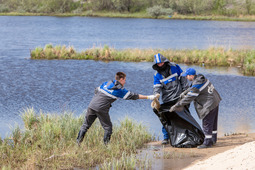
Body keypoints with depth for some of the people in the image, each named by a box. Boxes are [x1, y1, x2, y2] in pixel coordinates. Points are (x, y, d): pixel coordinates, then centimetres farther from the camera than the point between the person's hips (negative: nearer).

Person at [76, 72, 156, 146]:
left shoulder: (107, 83, 14)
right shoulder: (120, 90, 0)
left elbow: (96, 90, 22)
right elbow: (133, 96, 4)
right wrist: (148, 97, 11)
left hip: (91, 106, 5)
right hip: (101, 109, -5)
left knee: (86, 125, 11)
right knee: (108, 127, 8)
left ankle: (78, 141, 3)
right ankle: (106, 144, 4)